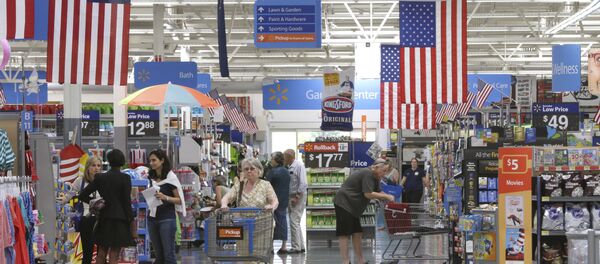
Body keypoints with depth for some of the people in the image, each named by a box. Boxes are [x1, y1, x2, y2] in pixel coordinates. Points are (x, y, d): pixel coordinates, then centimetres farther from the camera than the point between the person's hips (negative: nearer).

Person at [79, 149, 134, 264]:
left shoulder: (100, 177, 4)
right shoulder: (125, 178, -8)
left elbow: (82, 195, 4)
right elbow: (127, 201, -9)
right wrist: (131, 221, -3)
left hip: (104, 220, 4)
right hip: (119, 220, -4)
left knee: (101, 254, 13)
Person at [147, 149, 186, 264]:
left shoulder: (170, 177, -5)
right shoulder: (150, 178, 10)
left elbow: (179, 200, -6)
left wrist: (165, 197, -22)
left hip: (167, 219, -6)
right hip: (152, 218, 6)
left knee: (169, 254, -6)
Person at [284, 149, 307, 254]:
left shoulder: (299, 165, -13)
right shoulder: (289, 167, 10)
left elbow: (303, 183, -17)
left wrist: (297, 197, -18)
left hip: (299, 196, -9)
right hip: (291, 196, 9)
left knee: (294, 221, -10)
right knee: (295, 222, 12)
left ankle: (296, 247, -5)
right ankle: (301, 246, 20)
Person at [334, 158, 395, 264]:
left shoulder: (374, 177, 12)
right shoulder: (367, 174, -20)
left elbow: (378, 192, 13)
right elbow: (368, 194, -24)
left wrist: (389, 198, -4)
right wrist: (387, 197, -19)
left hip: (353, 206, 10)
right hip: (344, 204, -10)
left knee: (357, 233, 9)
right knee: (345, 234, -8)